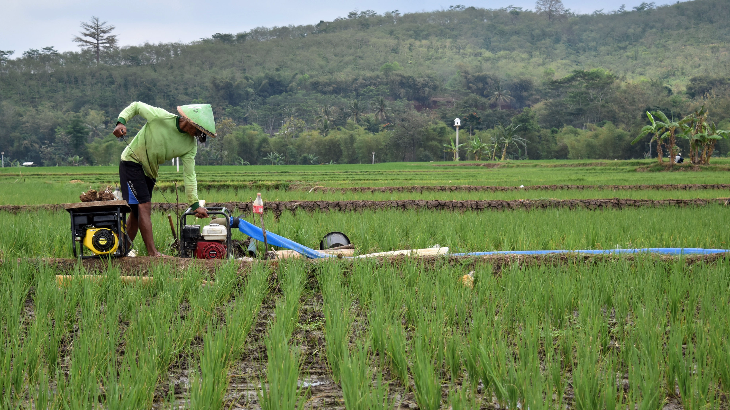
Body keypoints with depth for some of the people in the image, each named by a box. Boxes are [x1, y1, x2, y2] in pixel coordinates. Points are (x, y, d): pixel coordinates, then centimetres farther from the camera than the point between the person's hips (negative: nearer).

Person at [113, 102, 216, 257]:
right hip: (132, 162, -6)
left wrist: (195, 204, -16)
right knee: (144, 206, -15)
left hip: (150, 171, 6)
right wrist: (121, 122, -24)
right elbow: (136, 106, -8)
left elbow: (189, 175, -11)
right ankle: (153, 253, -19)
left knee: (137, 212, 8)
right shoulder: (159, 116, -23)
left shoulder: (191, 145, -11)